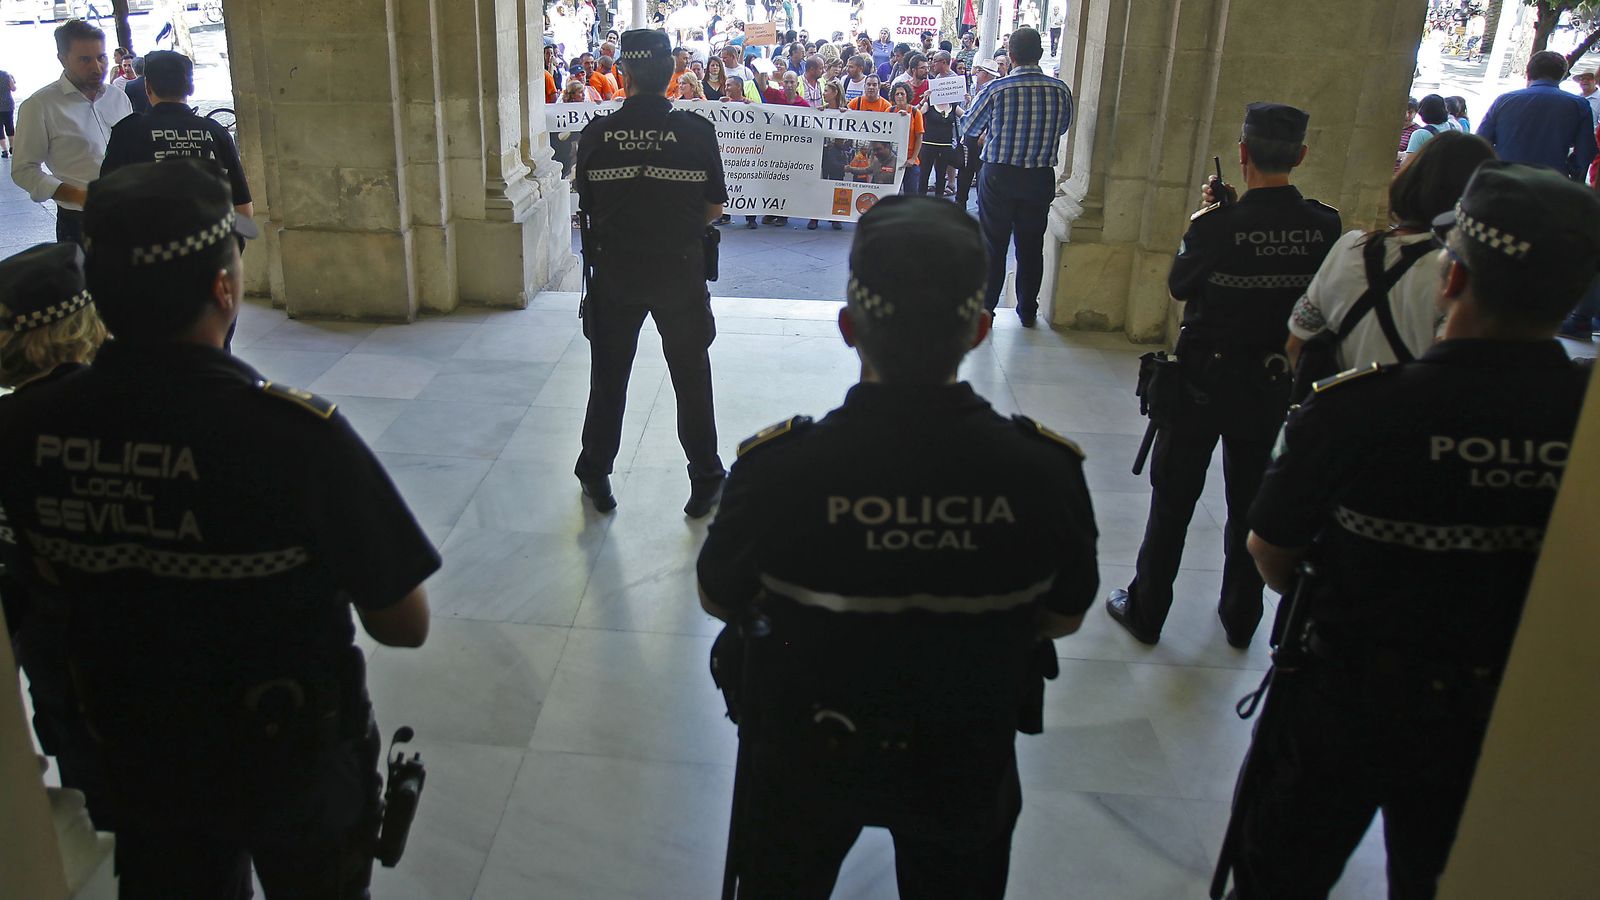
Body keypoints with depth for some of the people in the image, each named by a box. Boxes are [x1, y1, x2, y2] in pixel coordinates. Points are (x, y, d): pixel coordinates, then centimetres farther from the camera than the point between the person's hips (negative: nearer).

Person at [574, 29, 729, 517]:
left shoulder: (596, 134, -9)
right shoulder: (697, 131, -10)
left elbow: (586, 205, 1)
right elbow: (715, 209, -3)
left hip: (614, 272, 1)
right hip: (682, 272, -1)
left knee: (608, 377, 16)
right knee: (691, 377, 13)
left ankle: (595, 478, 29)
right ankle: (705, 482, 22)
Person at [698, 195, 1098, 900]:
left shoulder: (777, 470, -31)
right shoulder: (1047, 472, -26)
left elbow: (719, 600, -11)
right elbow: (1063, 618, -6)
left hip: (802, 763, -1)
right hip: (969, 767, 1)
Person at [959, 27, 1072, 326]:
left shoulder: (996, 89, -11)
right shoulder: (1060, 91, -5)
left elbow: (968, 128, 2)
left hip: (999, 177, -2)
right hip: (1041, 178, 2)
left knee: (993, 245, 6)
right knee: (1031, 247, 12)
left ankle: (984, 310, 10)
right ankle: (1028, 311, 22)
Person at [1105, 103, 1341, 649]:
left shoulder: (1216, 227, -23)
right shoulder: (1325, 227, -11)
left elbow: (1179, 286, -6)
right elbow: (1320, 296, 6)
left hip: (1204, 379, -4)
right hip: (1272, 384, 4)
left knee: (1173, 498, 10)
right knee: (1249, 500, 19)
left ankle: (1146, 612, 21)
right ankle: (1241, 618, 31)